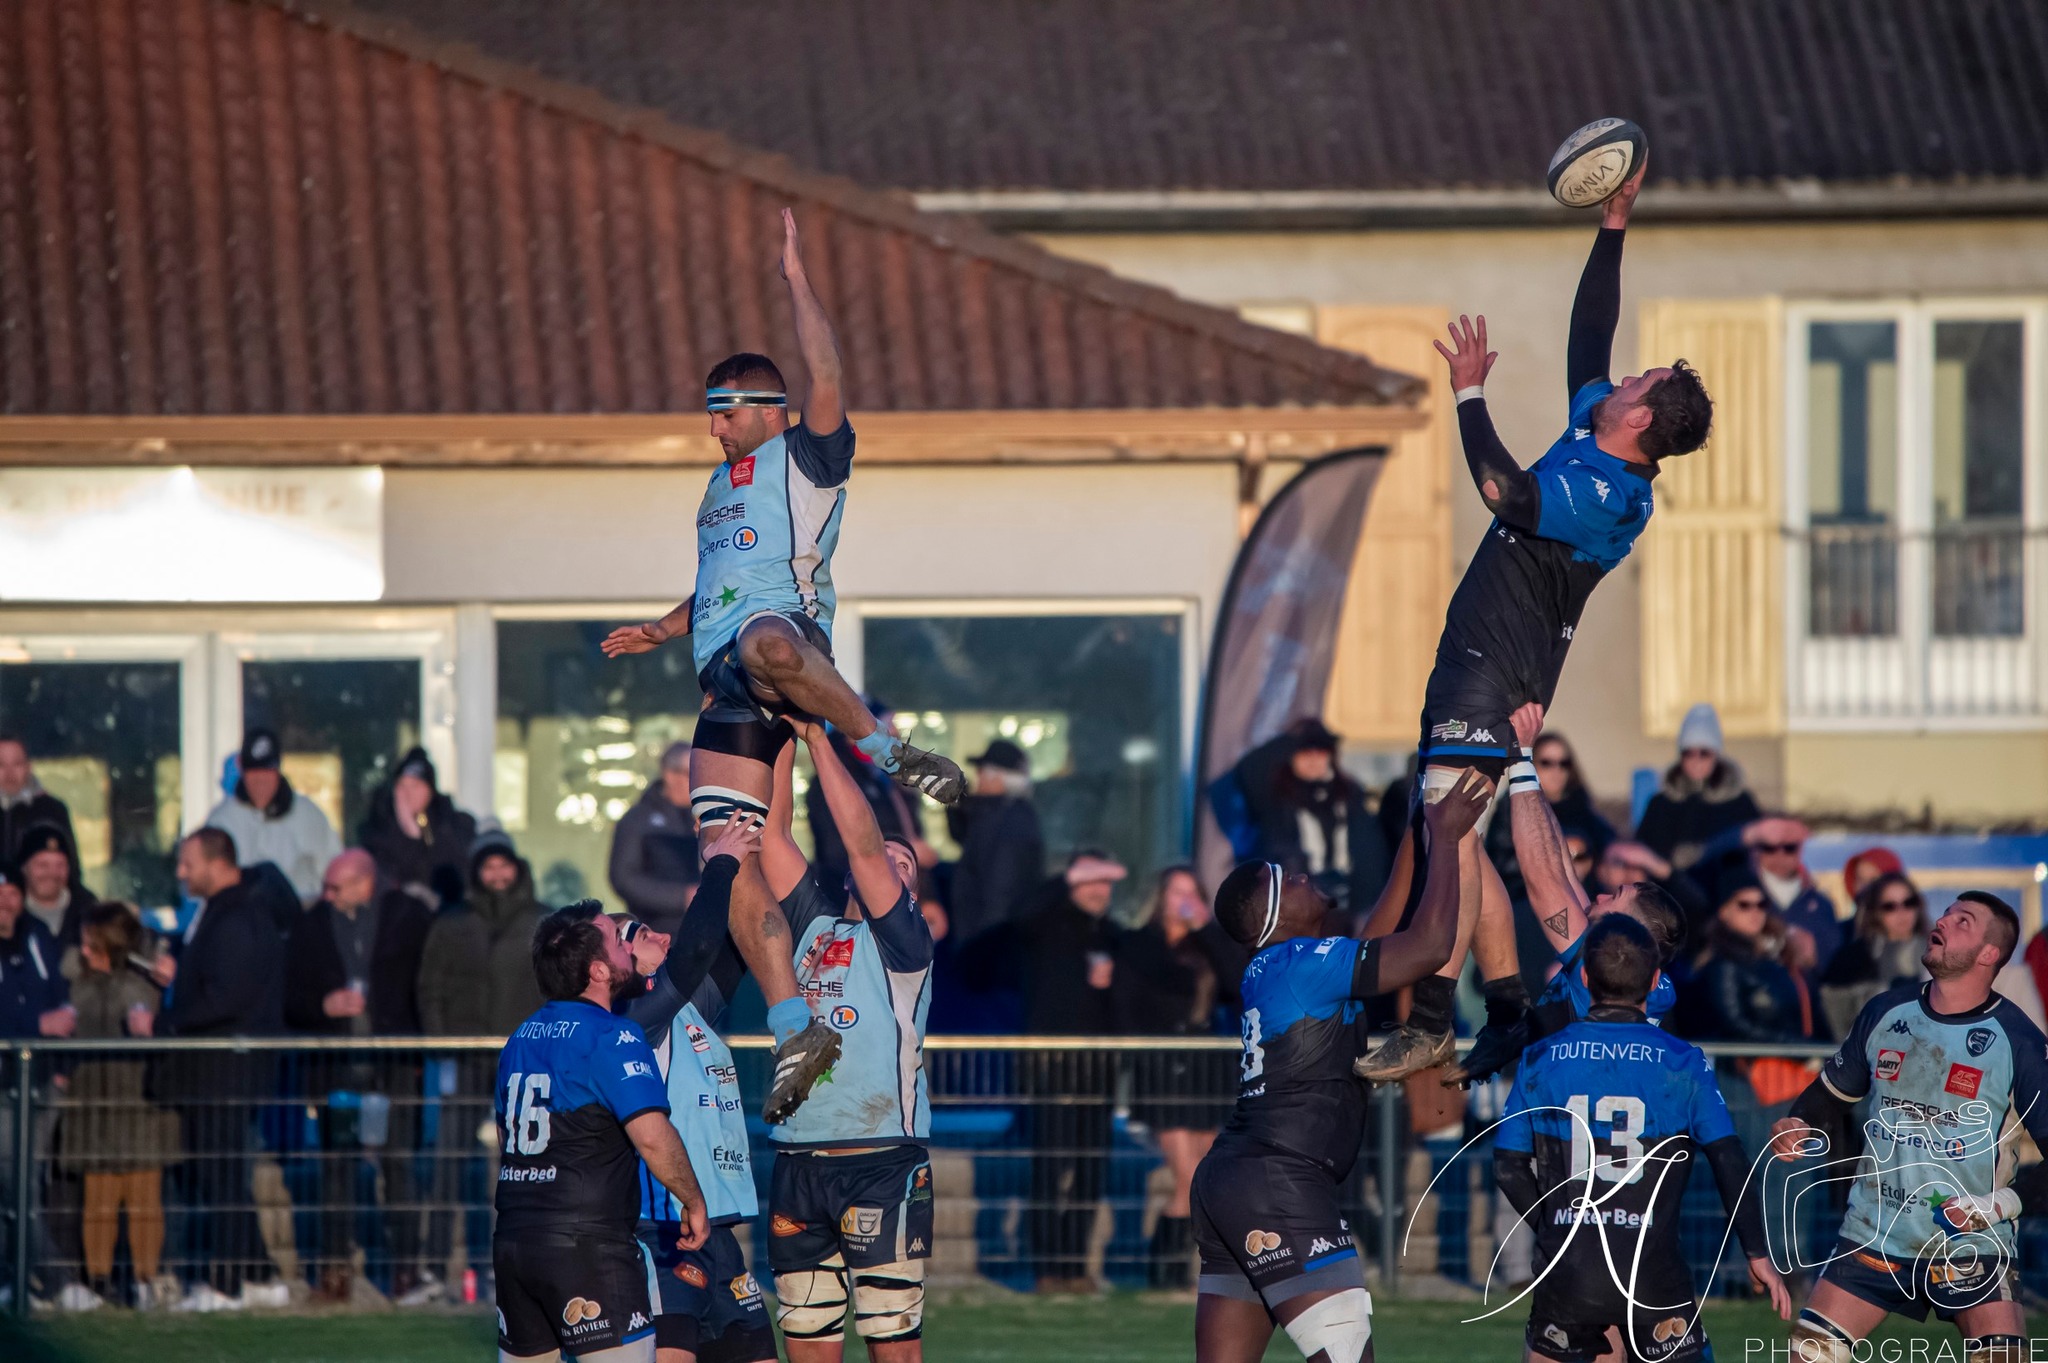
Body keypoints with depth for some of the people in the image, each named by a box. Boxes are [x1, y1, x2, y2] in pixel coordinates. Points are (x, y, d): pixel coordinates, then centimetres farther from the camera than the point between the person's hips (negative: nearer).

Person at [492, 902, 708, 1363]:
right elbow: (652, 1135, -19)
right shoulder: (611, 1037, -11)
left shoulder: (520, 1039, 15)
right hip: (587, 1246, -8)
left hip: (512, 1239, 8)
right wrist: (693, 1203, -7)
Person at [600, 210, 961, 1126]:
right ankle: (795, 1031, -7)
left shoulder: (807, 458, 6)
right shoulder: (722, 483, 30)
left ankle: (884, 748, -28)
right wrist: (661, 631, 29)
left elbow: (827, 378, -12)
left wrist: (797, 280, -12)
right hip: (724, 687, 8)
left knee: (764, 644, -47)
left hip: (787, 630, -8)